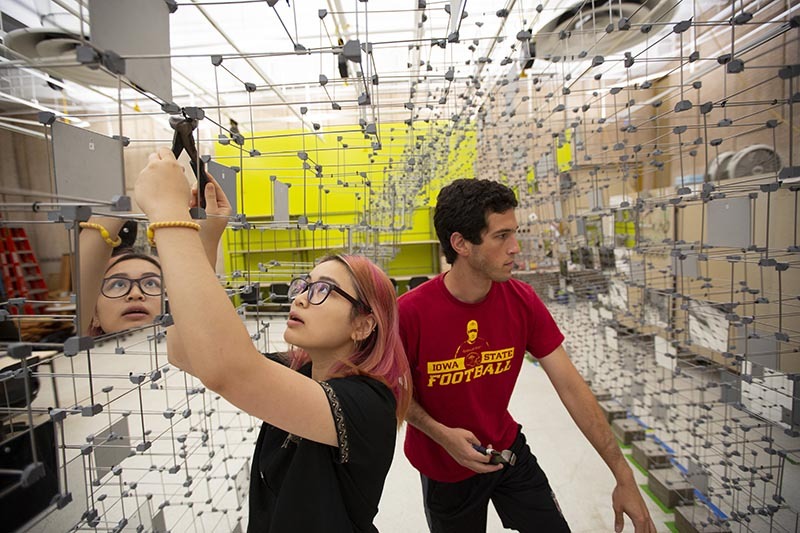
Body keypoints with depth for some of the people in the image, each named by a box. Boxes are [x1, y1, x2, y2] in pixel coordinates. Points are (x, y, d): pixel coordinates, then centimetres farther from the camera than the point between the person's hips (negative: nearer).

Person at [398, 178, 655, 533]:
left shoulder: (522, 301, -17)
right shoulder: (411, 312, -28)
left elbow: (571, 387, -14)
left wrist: (624, 478, -12)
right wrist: (443, 435, -26)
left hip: (508, 450, 3)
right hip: (444, 467, -2)